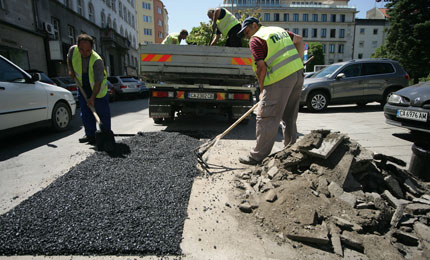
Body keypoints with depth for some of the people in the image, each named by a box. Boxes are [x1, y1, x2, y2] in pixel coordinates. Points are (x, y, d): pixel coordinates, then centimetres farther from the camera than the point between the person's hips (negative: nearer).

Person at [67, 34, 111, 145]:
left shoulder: (97, 60, -28)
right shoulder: (73, 50, -12)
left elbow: (98, 82, -28)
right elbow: (69, 58, 15)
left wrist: (92, 97, -33)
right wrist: (70, 70, 0)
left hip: (97, 88, -5)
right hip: (82, 87, 5)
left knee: (103, 112, -1)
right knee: (85, 113, 4)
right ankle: (90, 135, 11)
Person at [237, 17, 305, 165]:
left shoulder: (255, 39, -4)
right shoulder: (278, 30, 22)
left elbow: (262, 67, -12)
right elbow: (300, 40, 27)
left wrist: (262, 90, -4)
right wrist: (299, 62, 22)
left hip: (281, 78, -9)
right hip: (298, 73, 9)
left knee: (266, 118, -5)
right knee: (289, 117, 16)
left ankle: (257, 156, 0)